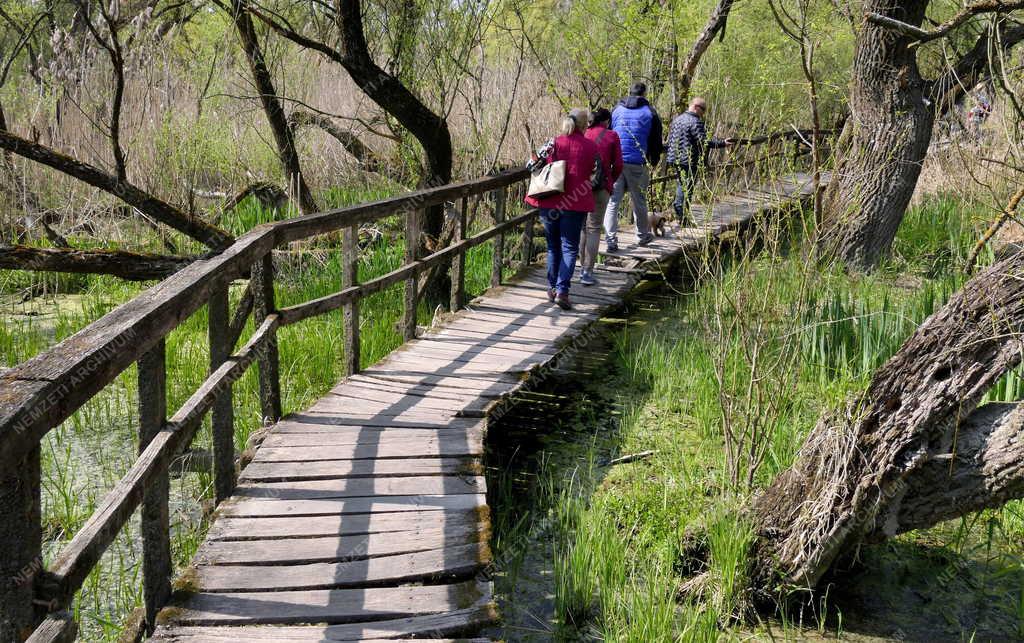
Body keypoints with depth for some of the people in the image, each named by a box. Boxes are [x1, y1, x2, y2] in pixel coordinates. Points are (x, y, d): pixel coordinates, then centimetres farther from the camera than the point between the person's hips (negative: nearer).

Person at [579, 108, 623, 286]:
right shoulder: (611, 136, 2)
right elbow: (618, 165, 1)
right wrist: (610, 182, 18)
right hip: (600, 187, -3)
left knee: (582, 226, 16)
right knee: (594, 228, 0)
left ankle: (583, 266, 21)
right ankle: (588, 272, -5)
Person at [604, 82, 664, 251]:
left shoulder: (616, 110, 12)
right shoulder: (650, 113, 3)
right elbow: (656, 142, 7)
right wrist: (654, 162, 22)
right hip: (637, 164, -2)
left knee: (613, 202, 1)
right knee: (639, 201, 13)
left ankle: (611, 239, -9)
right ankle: (643, 236, 27)